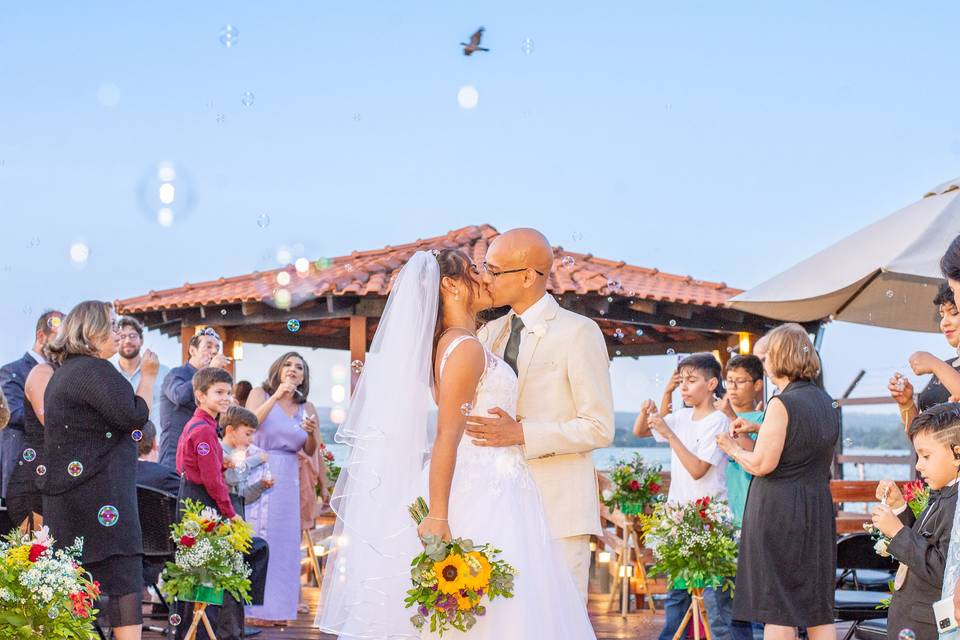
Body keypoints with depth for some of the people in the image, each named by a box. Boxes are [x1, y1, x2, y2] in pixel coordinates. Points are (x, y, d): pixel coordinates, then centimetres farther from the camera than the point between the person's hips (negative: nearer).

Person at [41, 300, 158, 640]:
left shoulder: (63, 373, 20)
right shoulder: (94, 370, -13)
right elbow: (135, 415, -16)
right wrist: (148, 376, -4)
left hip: (69, 494, 10)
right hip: (99, 494, -10)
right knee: (124, 578, -10)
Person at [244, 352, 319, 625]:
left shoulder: (306, 408, 11)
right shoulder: (260, 394, 2)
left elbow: (310, 451, 10)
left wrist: (311, 433, -10)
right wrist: (277, 395, -20)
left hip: (287, 478, 4)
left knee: (284, 539, 4)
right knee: (257, 537, -4)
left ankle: (277, 607, 11)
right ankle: (254, 608, 1)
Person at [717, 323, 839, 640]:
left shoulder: (782, 403, -15)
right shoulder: (825, 402, 10)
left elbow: (761, 465, -16)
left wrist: (733, 449, 1)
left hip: (777, 508, -7)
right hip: (818, 507, 7)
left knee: (779, 612, -2)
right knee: (818, 608, 10)